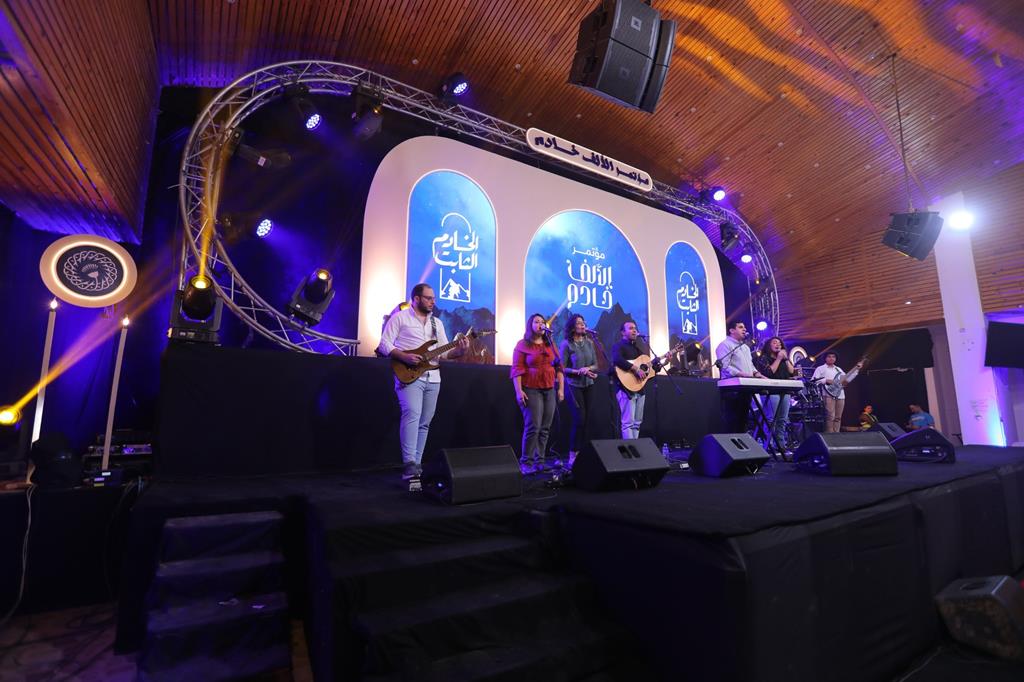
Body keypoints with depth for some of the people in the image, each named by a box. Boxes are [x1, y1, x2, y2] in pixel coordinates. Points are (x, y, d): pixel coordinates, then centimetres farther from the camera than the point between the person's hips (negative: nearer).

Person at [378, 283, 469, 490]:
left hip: (432, 378, 6)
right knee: (412, 415, -24)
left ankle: (415, 466, 14)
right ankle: (410, 465, -25)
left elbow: (444, 352, 14)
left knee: (424, 423, 7)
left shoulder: (437, 323, 18)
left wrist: (459, 350, -7)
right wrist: (404, 357, -19)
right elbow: (384, 344, -5)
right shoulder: (399, 317, 1)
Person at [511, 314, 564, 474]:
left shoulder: (551, 344, 15)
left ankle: (540, 461, 12)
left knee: (545, 428, 3)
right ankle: (526, 463, -1)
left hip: (550, 390, 5)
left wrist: (561, 388, 6)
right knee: (533, 427, -10)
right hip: (531, 390, -5)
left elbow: (558, 367, 13)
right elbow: (517, 369, -6)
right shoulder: (523, 344, 1)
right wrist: (519, 391, -15)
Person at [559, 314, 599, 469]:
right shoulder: (566, 344, -7)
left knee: (585, 420, 5)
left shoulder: (589, 343, 8)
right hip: (574, 386, -5)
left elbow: (595, 365, 11)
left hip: (588, 385, 5)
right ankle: (572, 456, 1)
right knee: (579, 420, -10)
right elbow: (562, 368, -9)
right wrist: (579, 371, -21)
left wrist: (588, 369, -10)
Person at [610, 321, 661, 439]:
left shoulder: (638, 347, 19)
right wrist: (636, 369, -28)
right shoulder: (619, 345, -6)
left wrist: (661, 363, 8)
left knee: (637, 423, 11)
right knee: (628, 423, -8)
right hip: (626, 388, -8)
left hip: (640, 389, 9)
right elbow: (617, 360, -28)